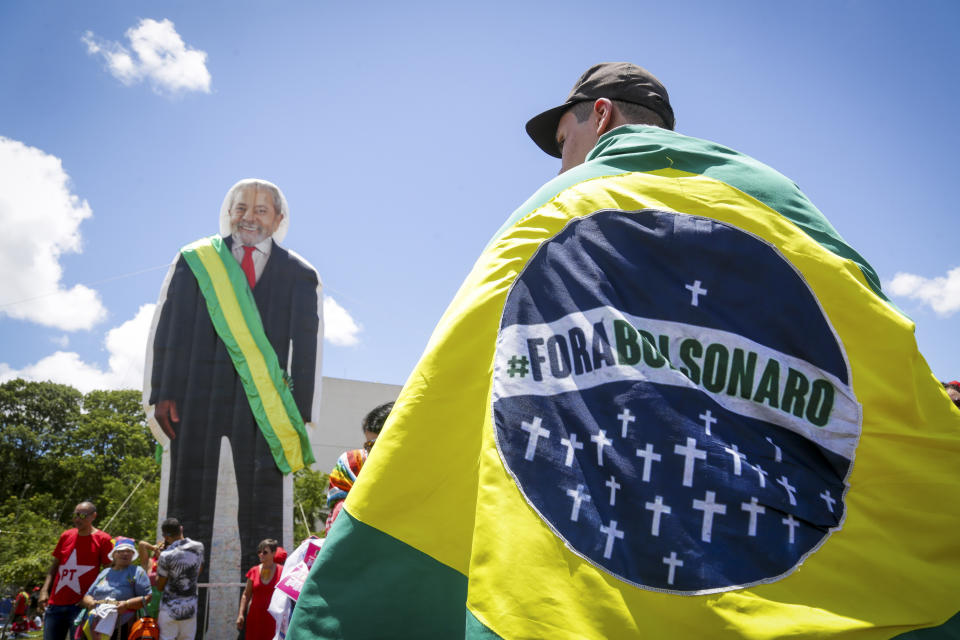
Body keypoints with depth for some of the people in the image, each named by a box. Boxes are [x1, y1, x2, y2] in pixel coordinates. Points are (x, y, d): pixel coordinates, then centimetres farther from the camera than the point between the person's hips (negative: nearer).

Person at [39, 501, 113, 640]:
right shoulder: (66, 536, 11)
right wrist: (44, 591, 6)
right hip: (56, 603, 5)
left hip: (81, 606, -5)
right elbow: (55, 566, 18)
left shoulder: (103, 539, -4)